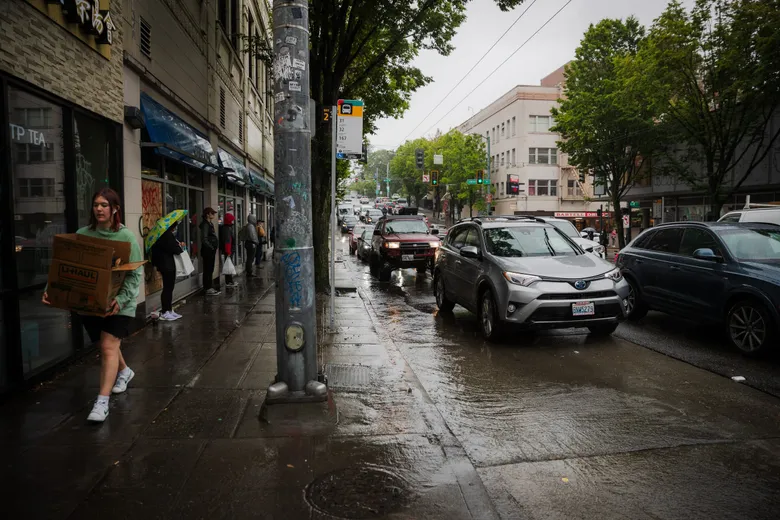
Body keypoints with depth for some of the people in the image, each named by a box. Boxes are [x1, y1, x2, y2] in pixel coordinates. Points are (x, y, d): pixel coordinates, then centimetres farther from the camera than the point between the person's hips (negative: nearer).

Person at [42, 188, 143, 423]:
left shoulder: (126, 237, -11)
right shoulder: (82, 234, 0)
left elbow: (135, 274, -13)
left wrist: (121, 299, -27)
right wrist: (51, 289, -13)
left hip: (118, 303, -4)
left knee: (109, 347, -11)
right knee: (108, 344, 19)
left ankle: (102, 402, -8)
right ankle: (124, 371, 47)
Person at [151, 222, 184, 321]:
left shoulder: (167, 234, 14)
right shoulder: (167, 235, -18)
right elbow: (172, 249, -22)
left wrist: (178, 245, 6)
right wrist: (180, 246, -4)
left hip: (168, 264, 10)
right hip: (167, 265, -10)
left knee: (169, 288, 13)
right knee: (167, 288, -5)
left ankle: (169, 310, 19)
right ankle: (164, 313, 0)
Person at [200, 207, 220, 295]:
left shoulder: (210, 224, 16)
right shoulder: (205, 224, -13)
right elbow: (204, 239, -21)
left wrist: (215, 247, 11)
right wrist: (211, 247, -14)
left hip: (211, 250, 10)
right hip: (208, 250, -10)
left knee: (210, 270, 13)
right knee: (208, 270, -5)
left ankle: (210, 288, 20)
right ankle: (208, 289, -1)